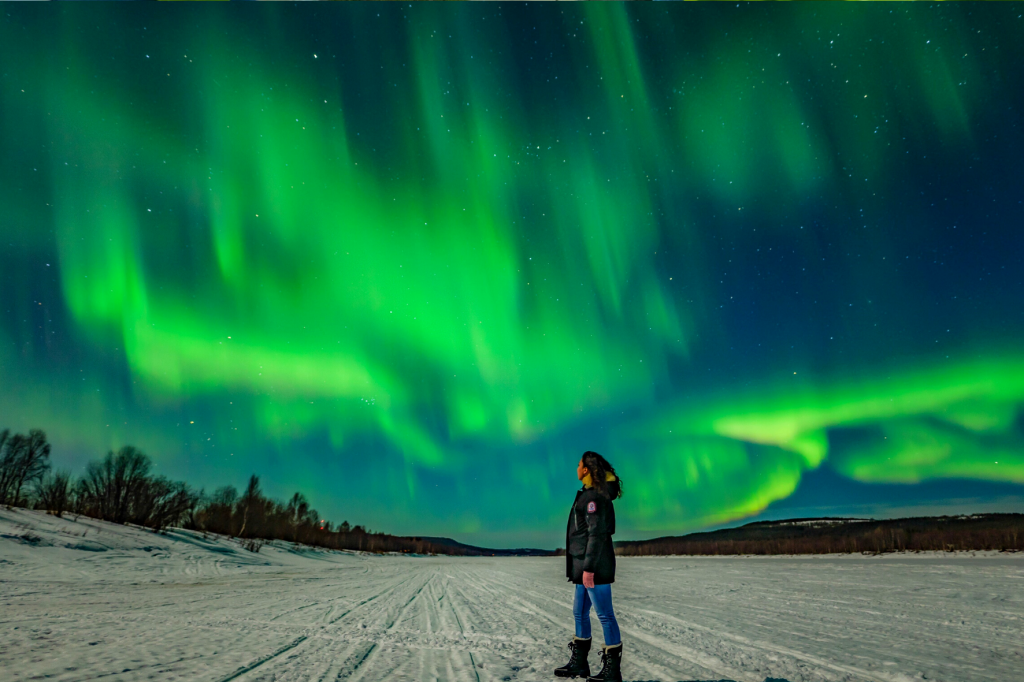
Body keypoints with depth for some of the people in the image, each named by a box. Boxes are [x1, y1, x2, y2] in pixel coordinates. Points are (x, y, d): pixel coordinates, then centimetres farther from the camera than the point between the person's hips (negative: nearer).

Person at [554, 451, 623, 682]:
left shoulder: (594, 497, -16)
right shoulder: (590, 494, 14)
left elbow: (597, 534, -21)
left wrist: (588, 567, -22)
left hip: (594, 566, -11)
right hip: (585, 566, 11)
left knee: (605, 615, -2)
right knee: (580, 613, 17)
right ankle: (578, 663, 27)